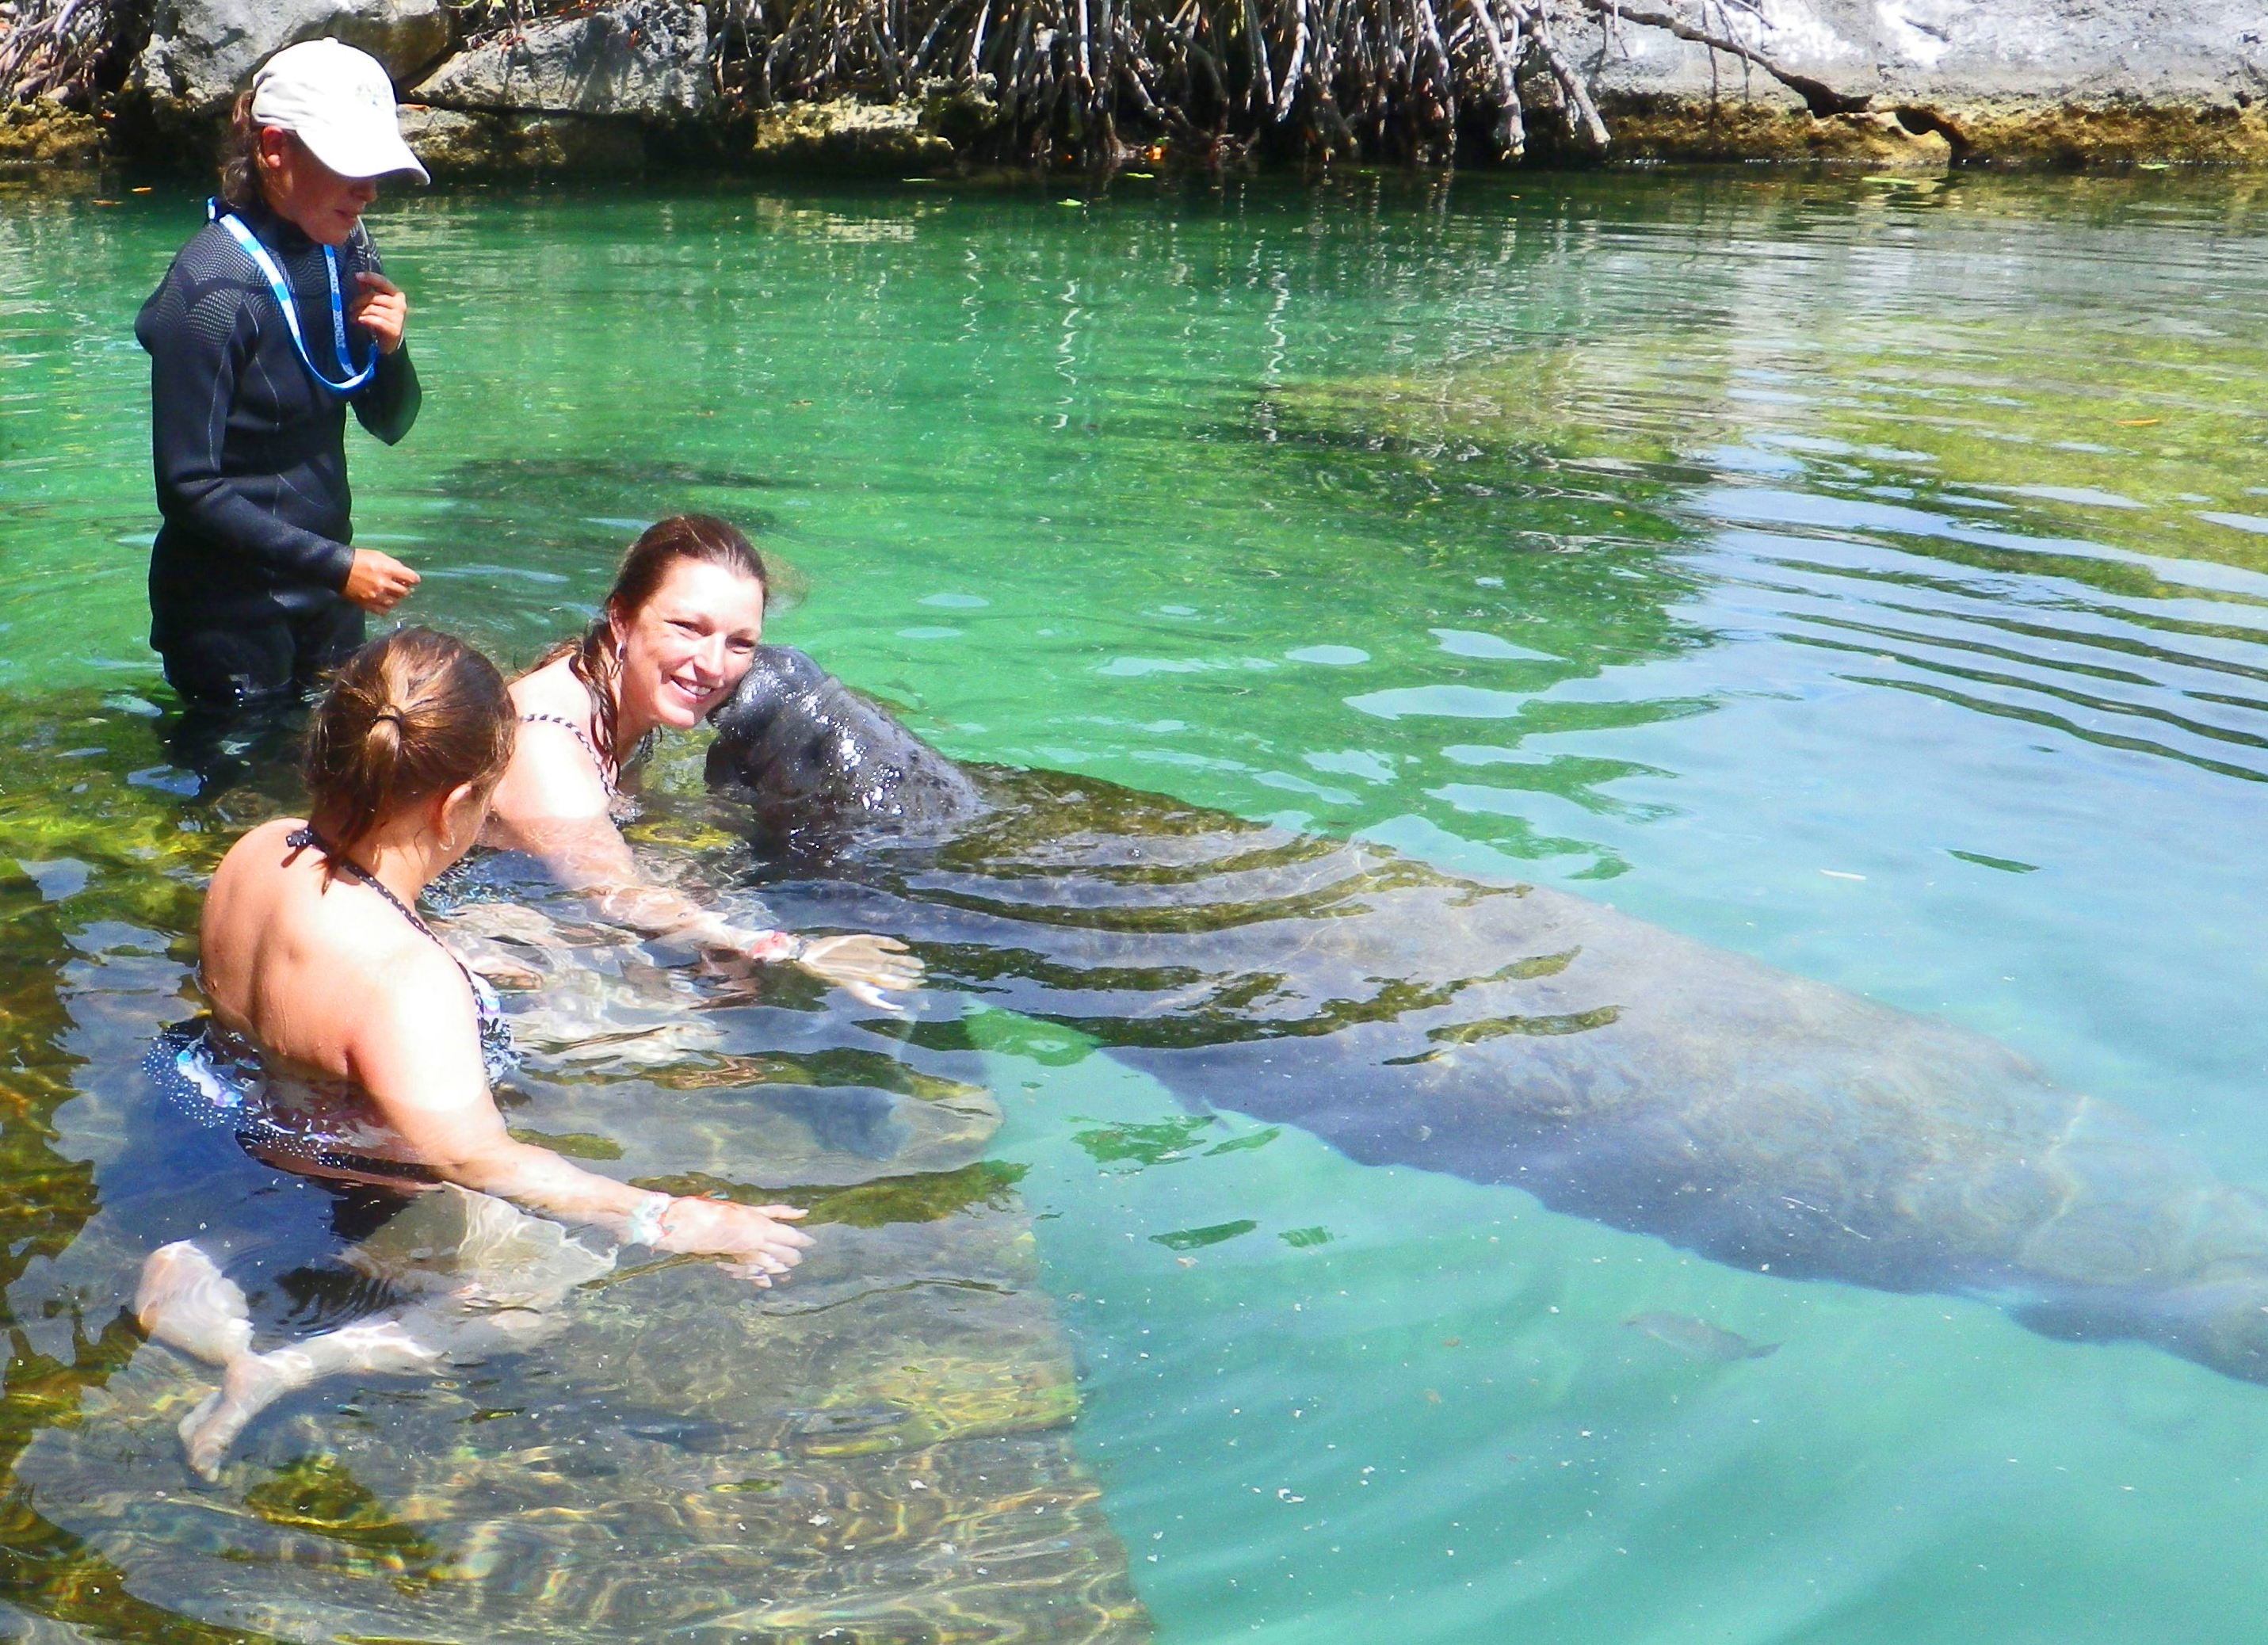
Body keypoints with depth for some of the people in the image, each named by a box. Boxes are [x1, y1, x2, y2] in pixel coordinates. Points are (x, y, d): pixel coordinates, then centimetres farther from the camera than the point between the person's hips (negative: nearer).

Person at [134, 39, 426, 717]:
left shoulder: (344, 251, -2)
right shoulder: (211, 289, -22)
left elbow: (390, 424, 6)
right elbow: (187, 489, -22)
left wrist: (390, 348, -14)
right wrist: (337, 565, -23)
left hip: (325, 602, 7)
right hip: (232, 617, -7)